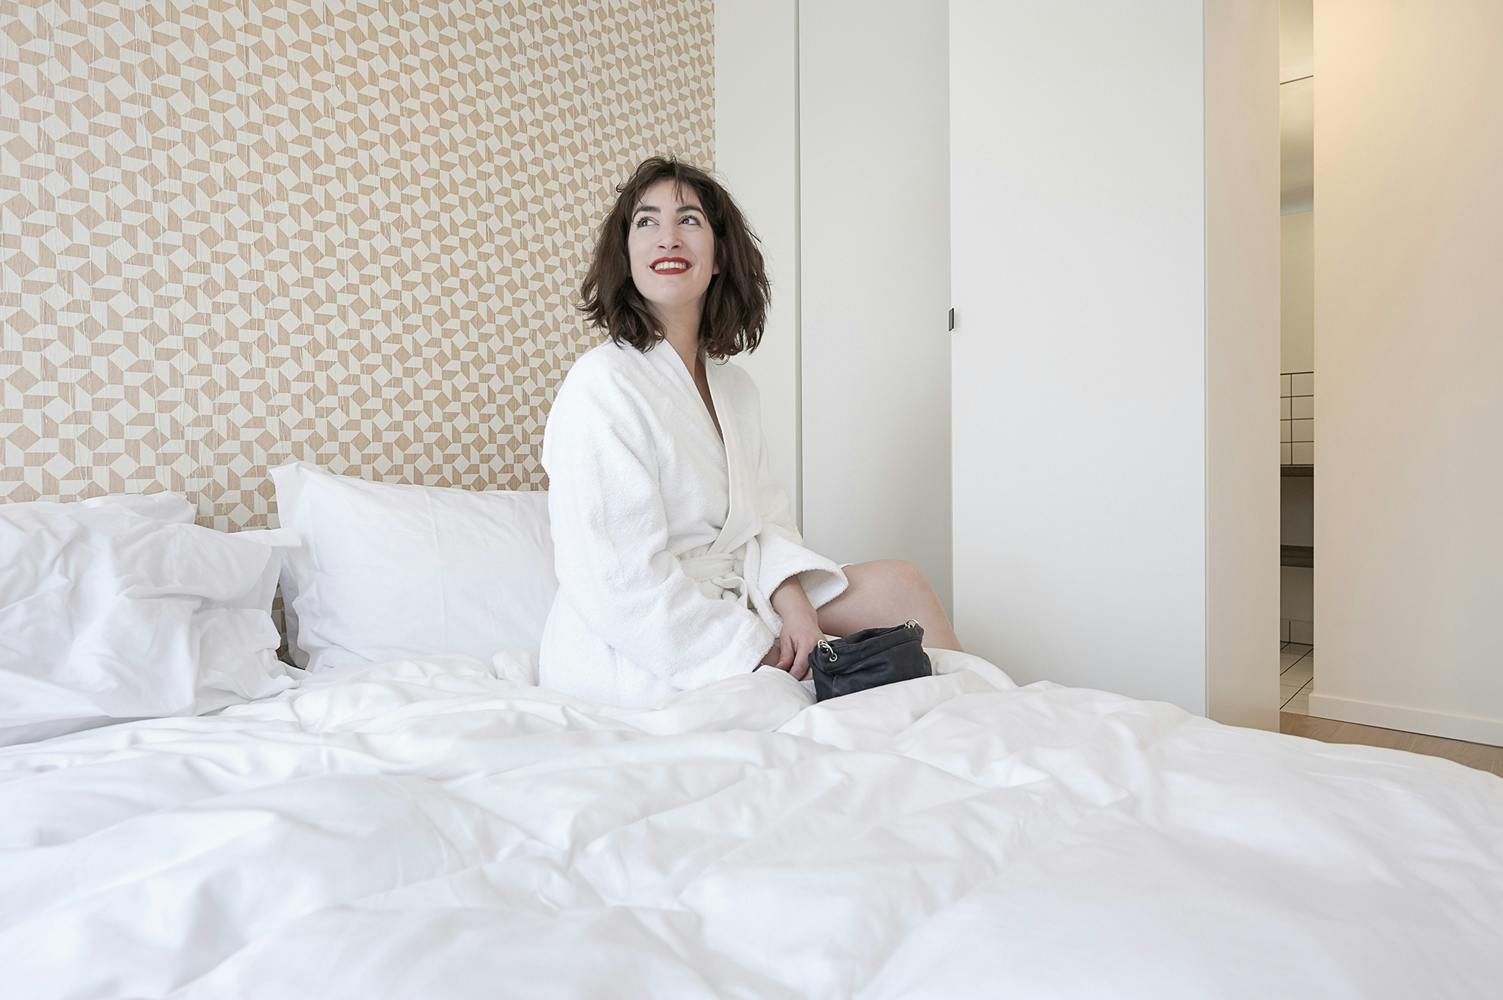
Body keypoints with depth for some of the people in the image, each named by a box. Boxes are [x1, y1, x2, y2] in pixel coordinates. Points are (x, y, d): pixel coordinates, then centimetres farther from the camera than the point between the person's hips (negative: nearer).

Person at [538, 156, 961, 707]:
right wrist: (757, 650, -18)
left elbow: (766, 516, 9)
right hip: (637, 655, -8)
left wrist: (792, 598, -12)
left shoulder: (732, 384, 8)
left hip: (728, 599, 8)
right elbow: (623, 581, -23)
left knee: (900, 583, 0)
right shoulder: (601, 385, -19)